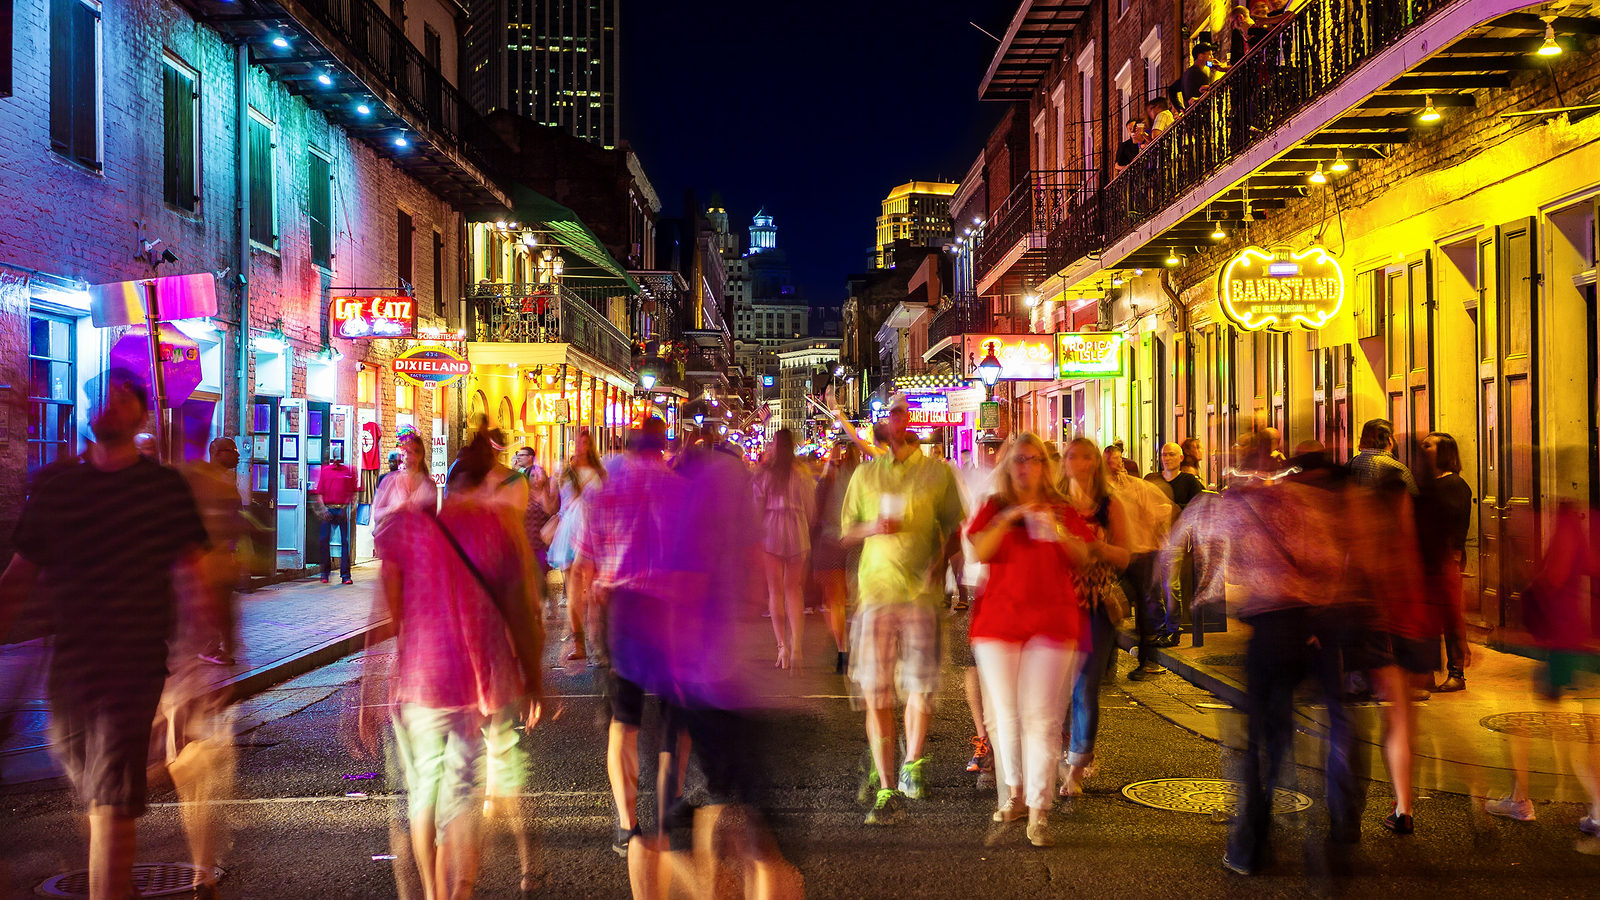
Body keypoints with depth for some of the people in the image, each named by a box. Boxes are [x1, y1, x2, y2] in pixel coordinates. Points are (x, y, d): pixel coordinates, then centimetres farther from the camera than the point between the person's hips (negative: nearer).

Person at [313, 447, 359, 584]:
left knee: (345, 541, -4)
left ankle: (345, 575, -2)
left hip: (342, 510, -1)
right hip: (328, 510, 1)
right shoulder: (325, 470, 8)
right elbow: (319, 493, 7)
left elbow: (353, 492, 7)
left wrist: (347, 506, -5)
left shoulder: (348, 471, 6)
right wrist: (322, 508, -6)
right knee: (324, 540, 2)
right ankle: (325, 573, 16)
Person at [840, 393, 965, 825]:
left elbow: (952, 526, 8)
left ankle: (911, 766, 32)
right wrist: (873, 528, -7)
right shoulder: (866, 474, 12)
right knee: (875, 692, -5)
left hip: (921, 592, -1)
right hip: (876, 591, 1)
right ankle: (887, 789, 2)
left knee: (920, 687, 6)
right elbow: (846, 532, 14)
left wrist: (940, 559, -11)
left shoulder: (938, 472, 6)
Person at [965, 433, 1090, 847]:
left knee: (1040, 714, -9)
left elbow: (1083, 559, 2)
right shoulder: (994, 507, 10)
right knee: (1005, 711, 8)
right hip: (999, 617, 1)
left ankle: (1039, 811, -7)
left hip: (1051, 619, -1)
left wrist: (1058, 533, -15)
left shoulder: (1061, 510, 11)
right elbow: (979, 551, -6)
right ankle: (1015, 793, 26)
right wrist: (1007, 518, -17)